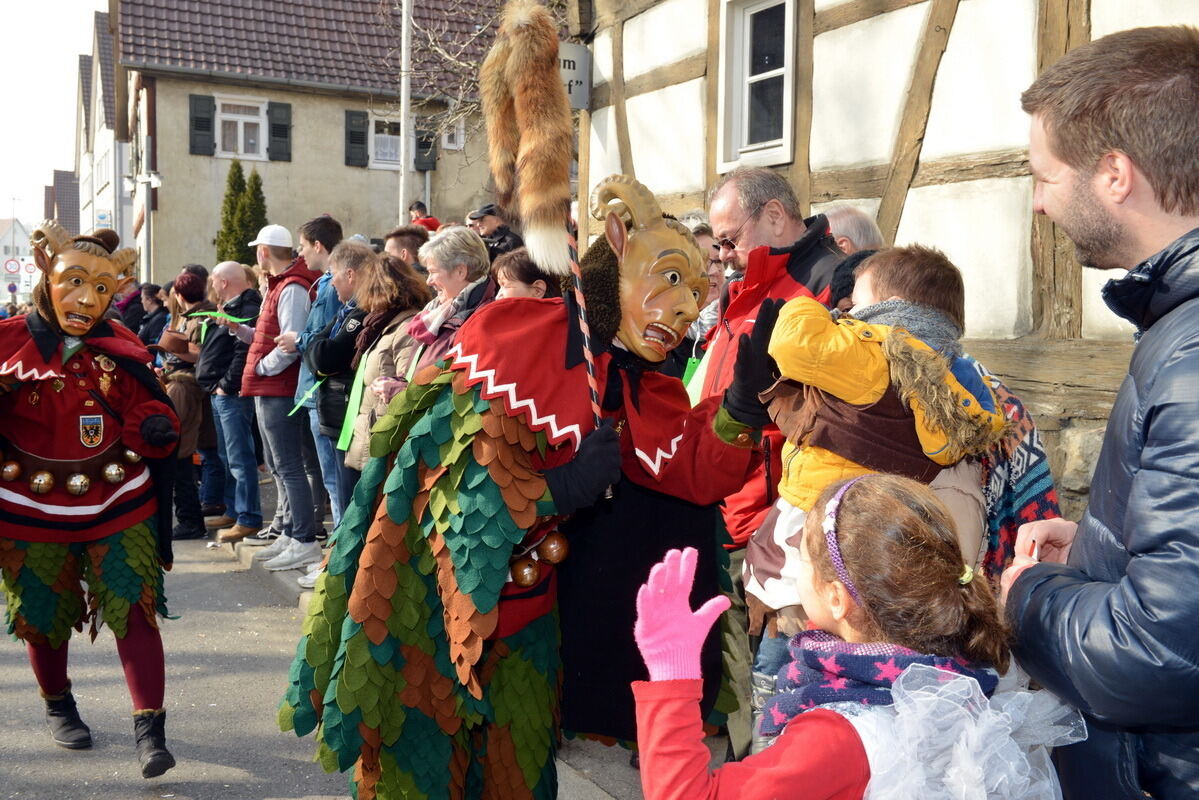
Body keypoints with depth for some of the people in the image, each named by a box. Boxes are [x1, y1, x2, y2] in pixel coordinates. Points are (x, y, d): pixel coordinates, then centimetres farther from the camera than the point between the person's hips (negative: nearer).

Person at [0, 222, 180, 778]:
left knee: (134, 610, -6)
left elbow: (147, 411, 2)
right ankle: (58, 707, 41)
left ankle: (150, 729, 2)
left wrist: (155, 426, -20)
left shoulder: (120, 349, -3)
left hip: (116, 502, 0)